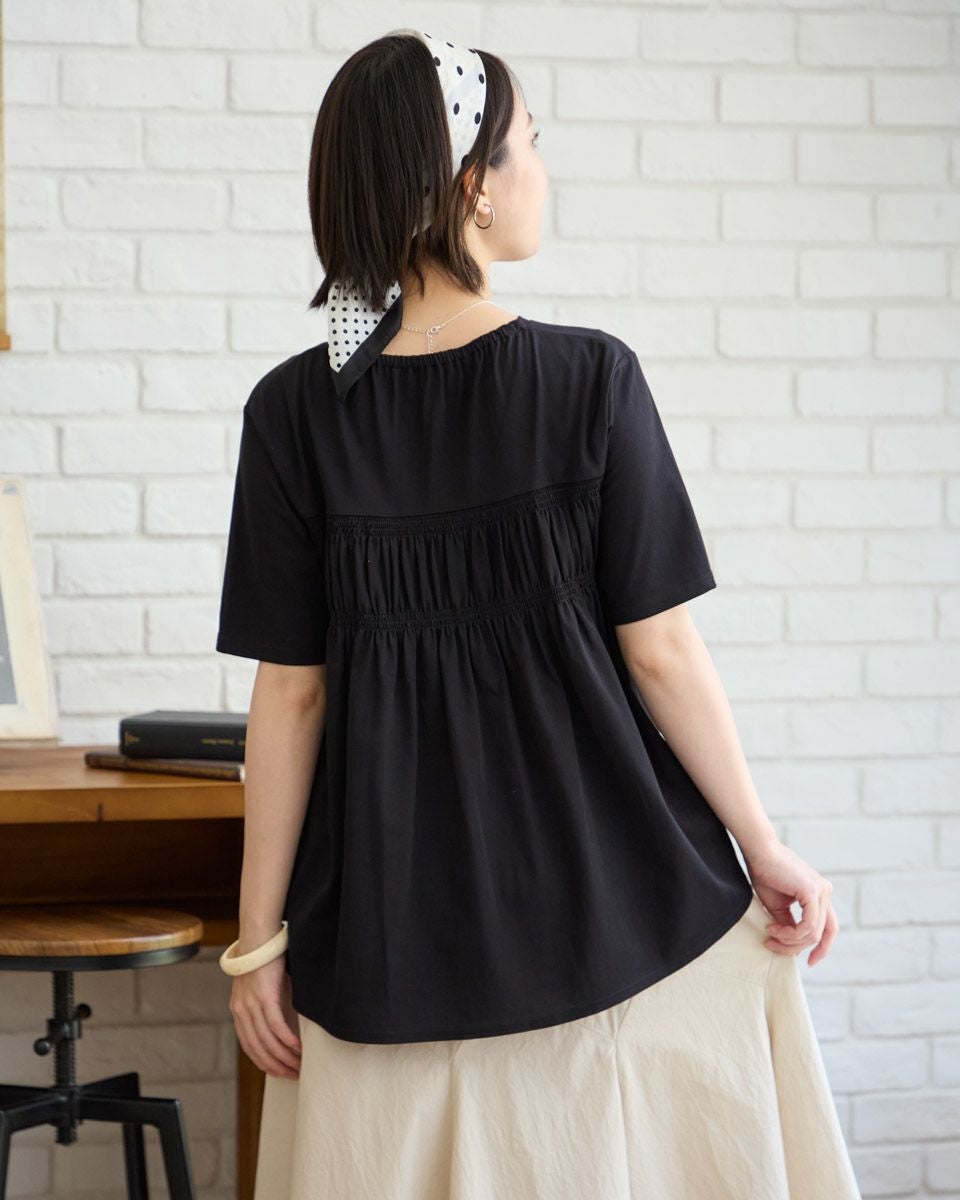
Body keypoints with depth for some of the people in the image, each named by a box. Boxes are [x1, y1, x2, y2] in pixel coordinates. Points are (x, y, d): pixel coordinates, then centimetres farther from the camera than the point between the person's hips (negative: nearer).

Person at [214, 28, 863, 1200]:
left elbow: (289, 695, -4)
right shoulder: (590, 377, -10)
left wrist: (259, 936, 3)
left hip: (398, 919, 2)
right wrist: (764, 848, 2)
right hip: (616, 896, -1)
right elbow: (660, 651, -9)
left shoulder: (297, 410, -5)